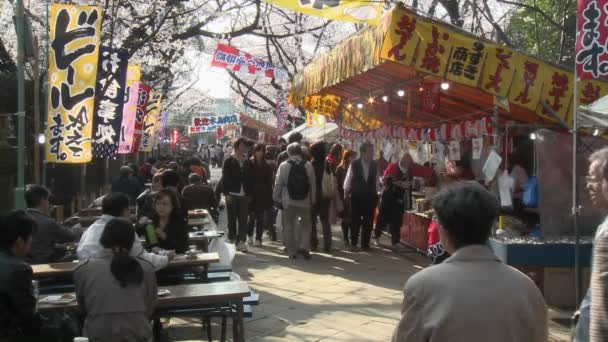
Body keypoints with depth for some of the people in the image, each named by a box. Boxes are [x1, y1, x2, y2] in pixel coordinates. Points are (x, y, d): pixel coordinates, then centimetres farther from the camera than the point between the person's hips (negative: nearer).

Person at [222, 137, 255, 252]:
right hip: (232, 194, -2)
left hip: (244, 195, 2)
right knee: (232, 219, 6)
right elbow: (225, 178, -4)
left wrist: (249, 194, 6)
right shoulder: (229, 161, 0)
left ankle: (241, 241, 0)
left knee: (243, 220, -3)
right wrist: (226, 193, -11)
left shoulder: (247, 162, 10)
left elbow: (250, 179, 11)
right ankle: (232, 240, 18)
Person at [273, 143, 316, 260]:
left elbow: (278, 184, -4)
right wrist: (312, 199, 7)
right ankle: (304, 246, -2)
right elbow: (313, 184, -2)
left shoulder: (283, 165, -6)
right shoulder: (308, 165, -4)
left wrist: (276, 198, 8)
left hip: (288, 202, -1)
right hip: (305, 202, 1)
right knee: (306, 224, 15)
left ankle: (292, 251, 11)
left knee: (289, 226, 10)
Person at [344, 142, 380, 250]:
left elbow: (376, 181, 6)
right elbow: (348, 181, 0)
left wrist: (376, 194, 4)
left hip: (370, 198, 2)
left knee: (368, 222, 5)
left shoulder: (375, 165, 0)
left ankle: (365, 243, 17)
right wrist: (346, 193, 2)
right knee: (355, 221, 6)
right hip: (356, 197, -2)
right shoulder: (354, 165, -7)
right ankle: (353, 242, 19)